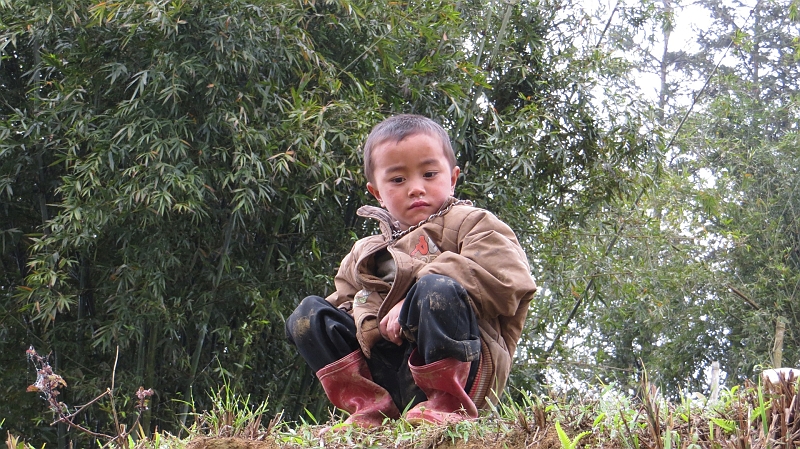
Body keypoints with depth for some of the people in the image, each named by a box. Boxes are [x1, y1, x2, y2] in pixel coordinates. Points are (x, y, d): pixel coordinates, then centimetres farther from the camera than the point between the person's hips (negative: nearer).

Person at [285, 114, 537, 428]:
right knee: (307, 313, -2)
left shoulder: (471, 224, 9)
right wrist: (369, 324, -3)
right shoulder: (365, 255, 27)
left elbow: (506, 278, -11)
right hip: (390, 374, 6)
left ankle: (448, 405, -22)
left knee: (437, 288, -32)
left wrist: (425, 298, -16)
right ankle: (370, 406, -12)